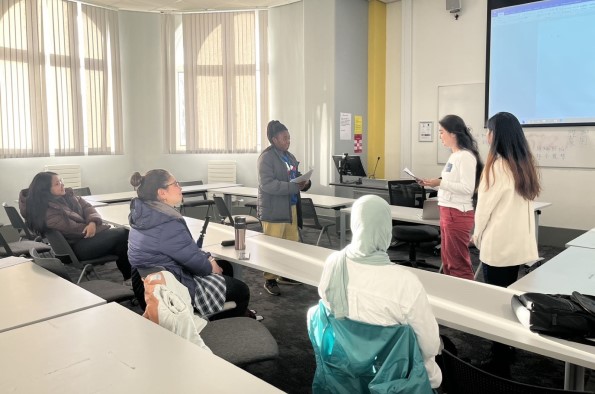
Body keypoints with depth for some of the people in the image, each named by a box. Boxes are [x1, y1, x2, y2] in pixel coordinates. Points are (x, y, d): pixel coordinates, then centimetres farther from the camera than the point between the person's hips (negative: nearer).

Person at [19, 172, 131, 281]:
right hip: (76, 248, -8)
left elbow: (87, 207, 3)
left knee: (123, 232, -11)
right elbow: (75, 229, -20)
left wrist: (93, 222, -20)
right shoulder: (48, 212, -21)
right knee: (121, 234, -19)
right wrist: (106, 228, -13)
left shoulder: (66, 194, 2)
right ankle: (129, 277, -8)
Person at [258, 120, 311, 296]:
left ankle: (285, 274, 29)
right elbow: (267, 184, -22)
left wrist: (305, 182, -3)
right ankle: (270, 280, 12)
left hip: (291, 207, 8)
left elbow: (296, 178, 21)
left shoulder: (289, 156, 14)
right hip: (274, 210, -8)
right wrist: (295, 186, -24)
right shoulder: (266, 157, -12)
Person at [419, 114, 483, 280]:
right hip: (447, 212, 10)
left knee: (458, 264, 0)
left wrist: (440, 183, -23)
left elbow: (467, 188, -21)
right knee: (447, 261, 17)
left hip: (457, 214, -10)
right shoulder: (454, 156, 13)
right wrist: (434, 184, 6)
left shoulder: (466, 156, -15)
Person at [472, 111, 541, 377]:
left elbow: (485, 204, -10)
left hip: (498, 244, -8)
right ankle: (508, 350, 32)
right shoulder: (525, 164, 7)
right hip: (519, 243, 8)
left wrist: (478, 234, 6)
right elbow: (518, 203, 12)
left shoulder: (497, 165, -16)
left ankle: (500, 362, 11)